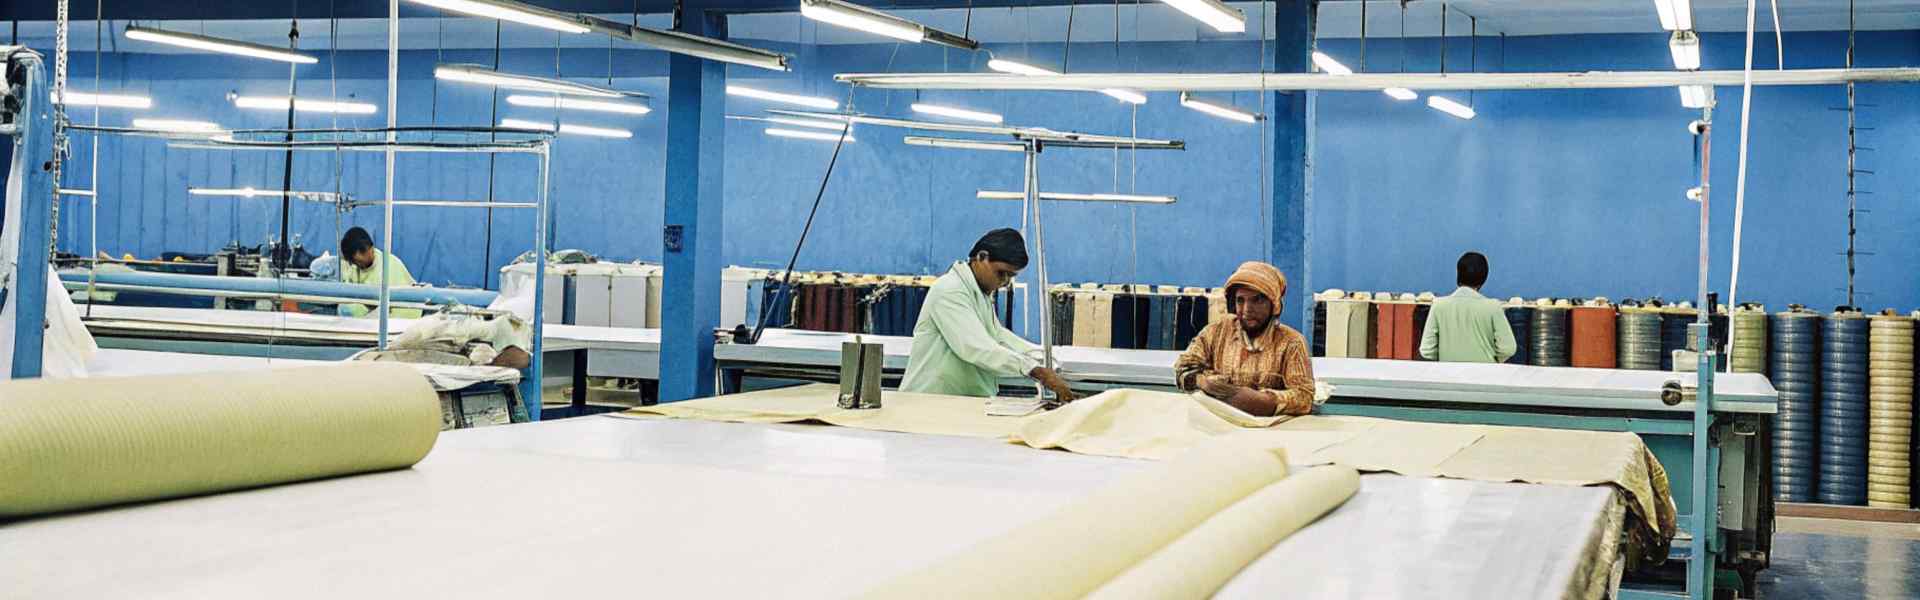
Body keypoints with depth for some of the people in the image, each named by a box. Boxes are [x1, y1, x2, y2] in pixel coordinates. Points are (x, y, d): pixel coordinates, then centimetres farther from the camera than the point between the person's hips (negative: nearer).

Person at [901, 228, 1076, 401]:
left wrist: (1042, 356, 8)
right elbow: (977, 348, -25)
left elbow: (996, 334, 24)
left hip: (968, 402, 9)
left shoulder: (982, 292, 16)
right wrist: (1038, 371, -29)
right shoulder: (950, 291, -15)